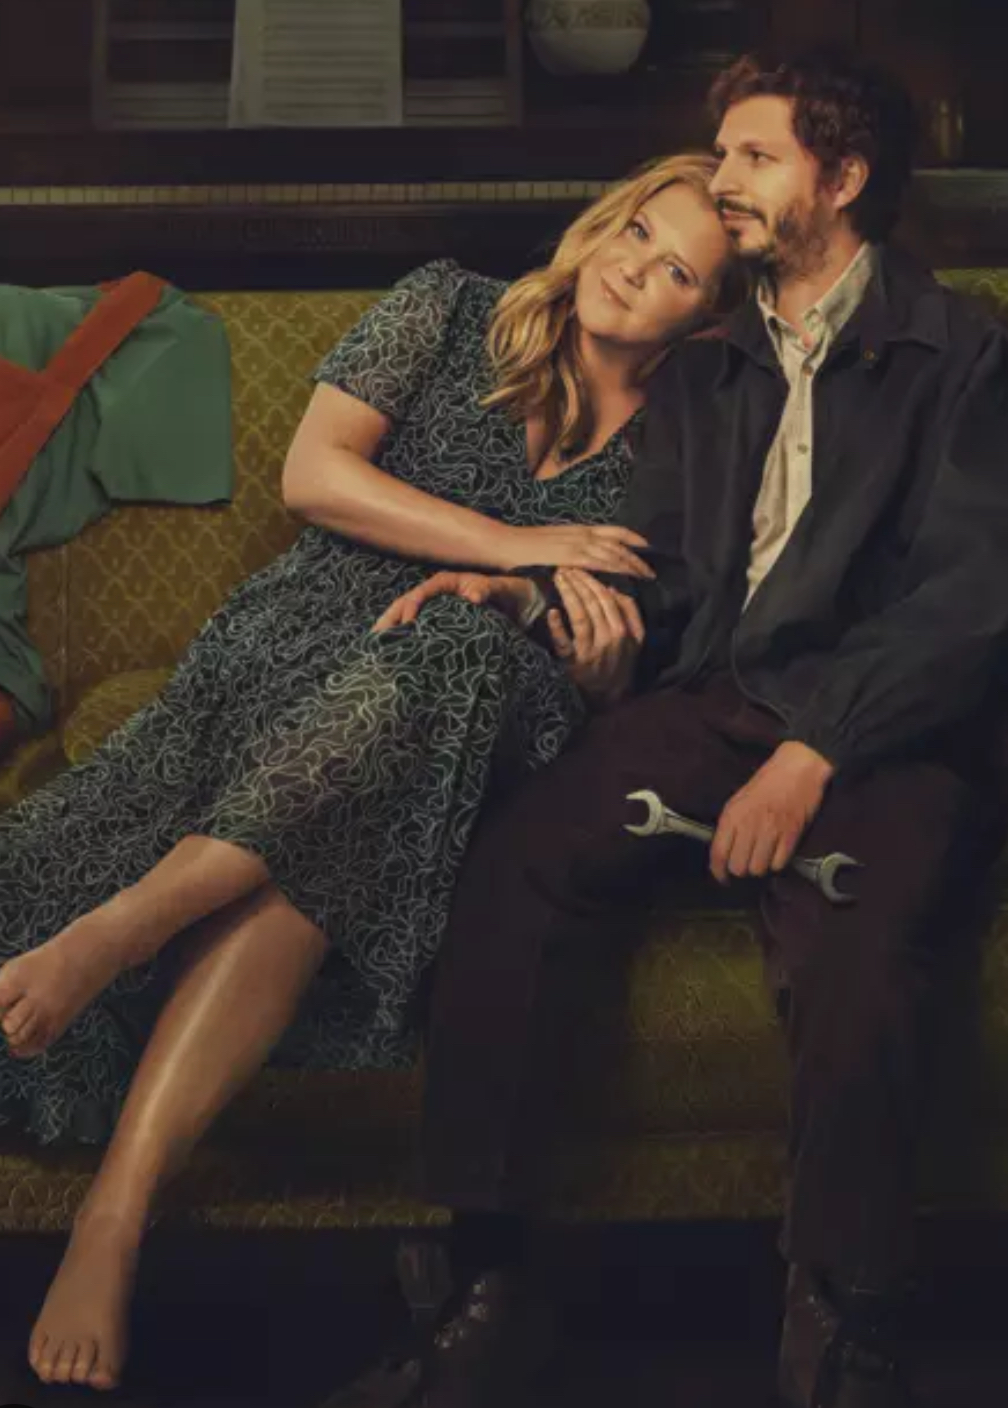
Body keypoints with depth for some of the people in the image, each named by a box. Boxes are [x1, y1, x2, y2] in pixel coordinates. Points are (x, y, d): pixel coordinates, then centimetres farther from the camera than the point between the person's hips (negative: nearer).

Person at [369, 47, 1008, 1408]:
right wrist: (533, 587, 0)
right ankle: (482, 1274, -20)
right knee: (497, 877, -27)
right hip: (704, 707, 4)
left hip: (883, 725, -4)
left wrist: (816, 751, -16)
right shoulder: (699, 375, 26)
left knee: (854, 967, -37)